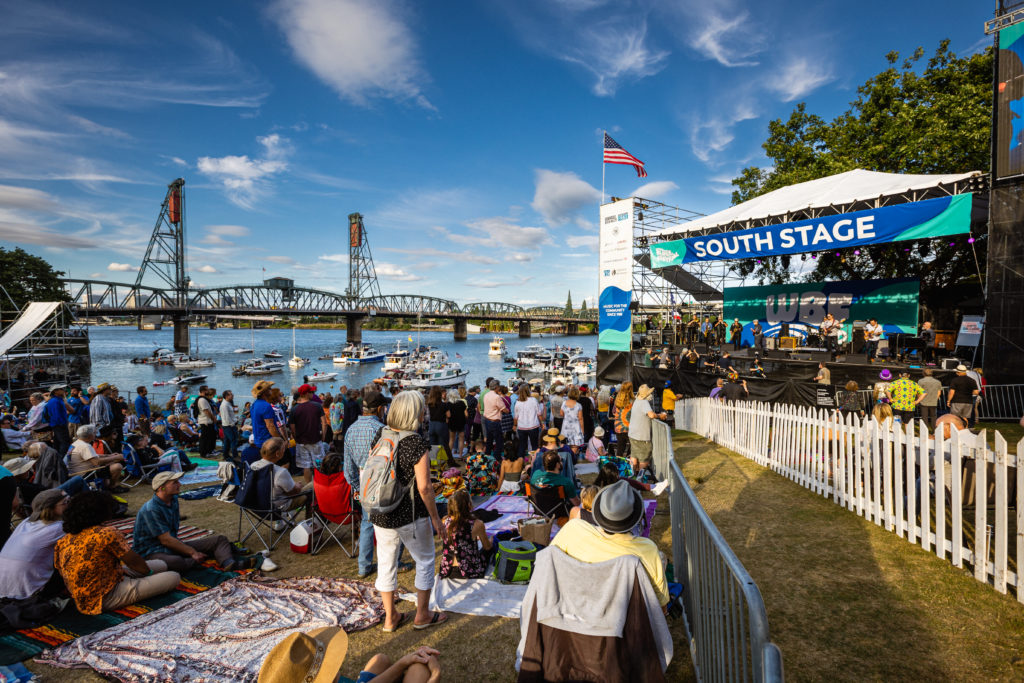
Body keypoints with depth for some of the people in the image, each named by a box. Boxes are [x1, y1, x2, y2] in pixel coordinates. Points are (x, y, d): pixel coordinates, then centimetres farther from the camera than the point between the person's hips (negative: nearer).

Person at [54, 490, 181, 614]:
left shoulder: (64, 540, 1)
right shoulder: (108, 533, -22)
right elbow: (134, 562, -11)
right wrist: (149, 571, 11)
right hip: (104, 599, -9)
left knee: (161, 565, 15)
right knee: (174, 577, -11)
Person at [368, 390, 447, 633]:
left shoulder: (380, 435, -3)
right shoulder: (417, 444, -20)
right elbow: (424, 487, -19)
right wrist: (435, 518, -8)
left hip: (380, 514, 6)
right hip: (410, 515, -5)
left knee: (386, 562, 18)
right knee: (425, 560, 15)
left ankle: (390, 617, 32)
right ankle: (422, 615, 28)